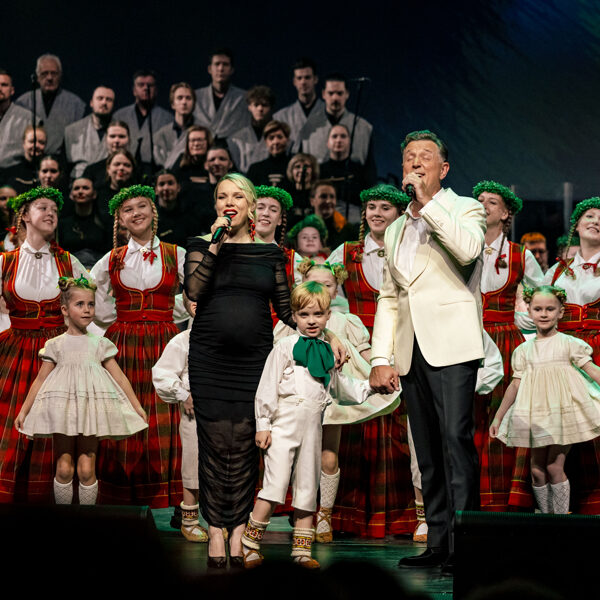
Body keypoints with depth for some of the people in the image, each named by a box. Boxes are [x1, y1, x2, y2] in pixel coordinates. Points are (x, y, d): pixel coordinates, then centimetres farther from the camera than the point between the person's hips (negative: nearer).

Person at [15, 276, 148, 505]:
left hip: (90, 410, 0)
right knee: (64, 468, -1)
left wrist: (137, 406, 9)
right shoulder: (55, 345, 4)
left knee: (86, 469, -2)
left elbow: (119, 377, 9)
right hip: (62, 408, 0)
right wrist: (24, 410, 5)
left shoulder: (99, 344, 6)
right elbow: (40, 380, 7)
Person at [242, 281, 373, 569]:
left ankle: (301, 549, 12)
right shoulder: (286, 347, -2)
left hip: (313, 426, 6)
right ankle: (250, 544, -5)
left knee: (307, 488, 7)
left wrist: (369, 387, 32)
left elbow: (339, 385, 32)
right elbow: (268, 386, -3)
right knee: (275, 484, -12)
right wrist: (263, 424, -7)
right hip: (285, 425, -6)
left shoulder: (327, 351, 15)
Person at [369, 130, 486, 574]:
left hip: (451, 348, -6)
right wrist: (380, 359, 11)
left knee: (456, 440, -15)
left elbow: (468, 249, -19)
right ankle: (438, 543, 9)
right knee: (427, 452, 6)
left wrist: (427, 203, -12)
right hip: (411, 354, 6)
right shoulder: (396, 230, 22)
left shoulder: (465, 209, 5)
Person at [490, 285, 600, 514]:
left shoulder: (569, 344, 1)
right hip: (536, 415, 4)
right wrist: (498, 417, 10)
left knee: (554, 466, -9)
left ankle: (561, 516, 2)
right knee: (537, 470, 5)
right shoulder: (524, 350, 9)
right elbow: (515, 385, 11)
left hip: (563, 412, -4)